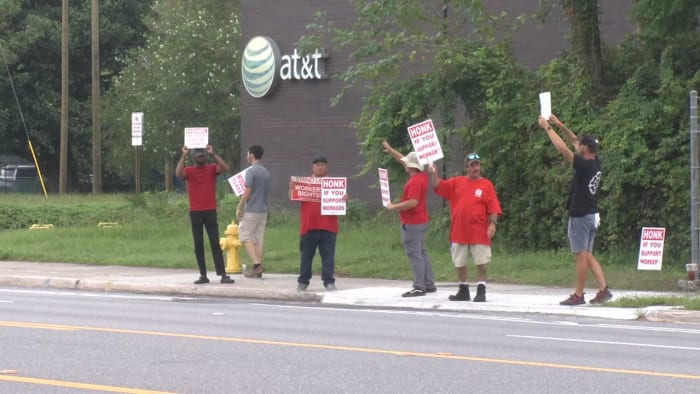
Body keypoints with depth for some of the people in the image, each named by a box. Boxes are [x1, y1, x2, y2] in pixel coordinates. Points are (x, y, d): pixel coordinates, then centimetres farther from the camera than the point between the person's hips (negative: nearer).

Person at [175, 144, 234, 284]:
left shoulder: (212, 169, 5)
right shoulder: (189, 171, 2)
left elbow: (225, 168, -14)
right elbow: (179, 174, -19)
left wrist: (213, 154, -15)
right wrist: (183, 156, -18)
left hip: (210, 211, 0)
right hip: (195, 213, 1)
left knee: (215, 244, -3)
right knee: (198, 245, 3)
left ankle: (223, 274, -7)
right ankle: (203, 275, 7)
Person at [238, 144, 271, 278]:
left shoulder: (251, 171, -13)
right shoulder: (266, 172, 13)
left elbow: (247, 192, -17)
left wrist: (239, 208, -8)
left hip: (251, 210, -8)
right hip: (263, 210, 8)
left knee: (245, 237, -2)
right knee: (259, 238, 7)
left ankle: (257, 264, -14)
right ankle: (258, 269, 5)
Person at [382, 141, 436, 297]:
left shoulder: (415, 182, -21)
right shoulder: (423, 176, 8)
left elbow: (412, 202, -29)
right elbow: (404, 161, 22)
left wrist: (394, 207, -17)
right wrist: (390, 150, 27)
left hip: (412, 224, -10)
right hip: (421, 221, 10)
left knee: (414, 254, -8)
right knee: (421, 252, 16)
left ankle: (419, 287, -9)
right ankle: (429, 284, 19)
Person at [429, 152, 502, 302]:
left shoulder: (486, 185, -2)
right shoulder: (456, 182, 7)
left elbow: (493, 208, -6)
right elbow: (438, 186, 6)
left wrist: (493, 223, -17)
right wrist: (434, 173, -10)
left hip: (479, 233, -4)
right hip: (459, 232, 4)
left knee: (481, 264, -2)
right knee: (459, 263, 12)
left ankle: (481, 292, 4)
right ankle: (463, 291, 24)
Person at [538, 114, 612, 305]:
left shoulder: (585, 165, -17)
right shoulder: (595, 164, 6)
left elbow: (563, 148, -19)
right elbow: (575, 141, 18)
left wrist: (547, 127, -12)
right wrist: (560, 125, 19)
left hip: (580, 216, -9)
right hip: (592, 215, 9)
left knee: (580, 255, -2)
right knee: (588, 255, 13)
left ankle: (578, 295, 3)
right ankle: (603, 290, 5)